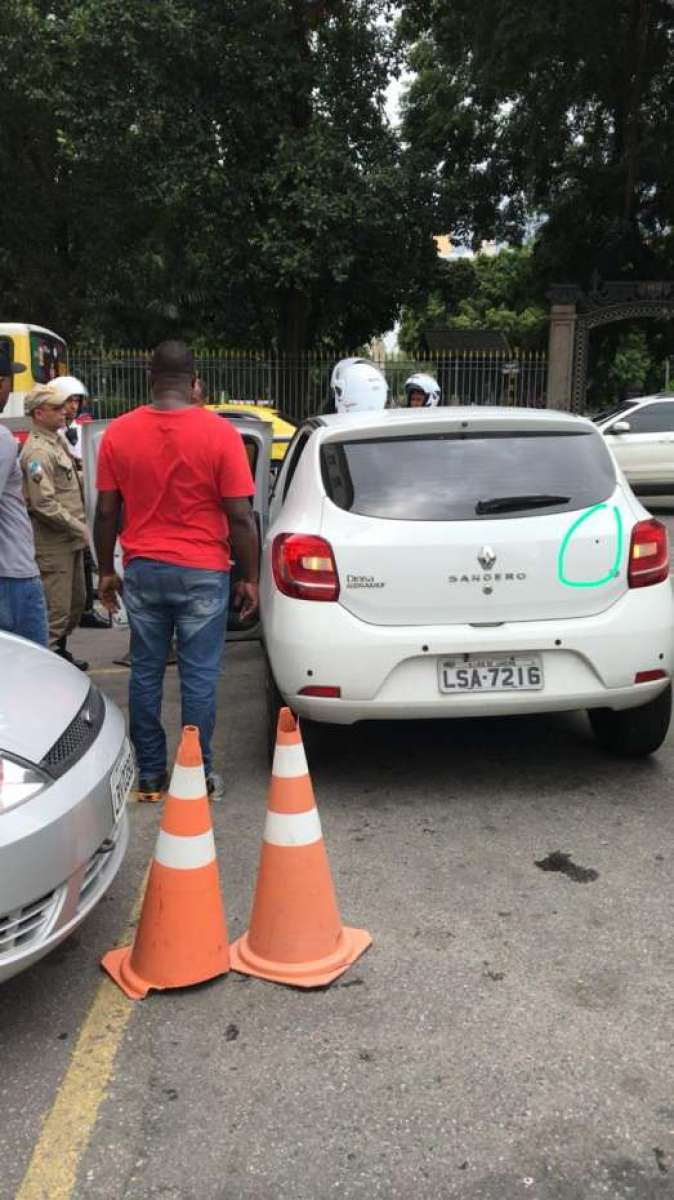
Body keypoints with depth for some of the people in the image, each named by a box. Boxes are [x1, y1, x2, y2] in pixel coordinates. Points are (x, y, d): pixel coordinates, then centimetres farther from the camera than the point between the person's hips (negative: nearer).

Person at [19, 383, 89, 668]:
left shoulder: (56, 442, 14)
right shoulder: (37, 451, -17)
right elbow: (43, 504, -23)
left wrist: (79, 525, 14)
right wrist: (78, 527, -16)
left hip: (70, 539, 10)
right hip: (53, 542, -10)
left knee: (76, 600, 19)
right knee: (57, 607, -4)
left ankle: (60, 651, 34)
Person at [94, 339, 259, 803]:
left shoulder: (119, 433, -1)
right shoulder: (219, 433, -9)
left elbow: (106, 512, 3)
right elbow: (240, 516, -9)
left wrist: (106, 570, 14)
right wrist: (250, 578, 0)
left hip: (142, 570, 3)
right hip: (202, 572, -3)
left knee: (145, 673, 12)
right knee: (199, 677, 4)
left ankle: (150, 775, 19)